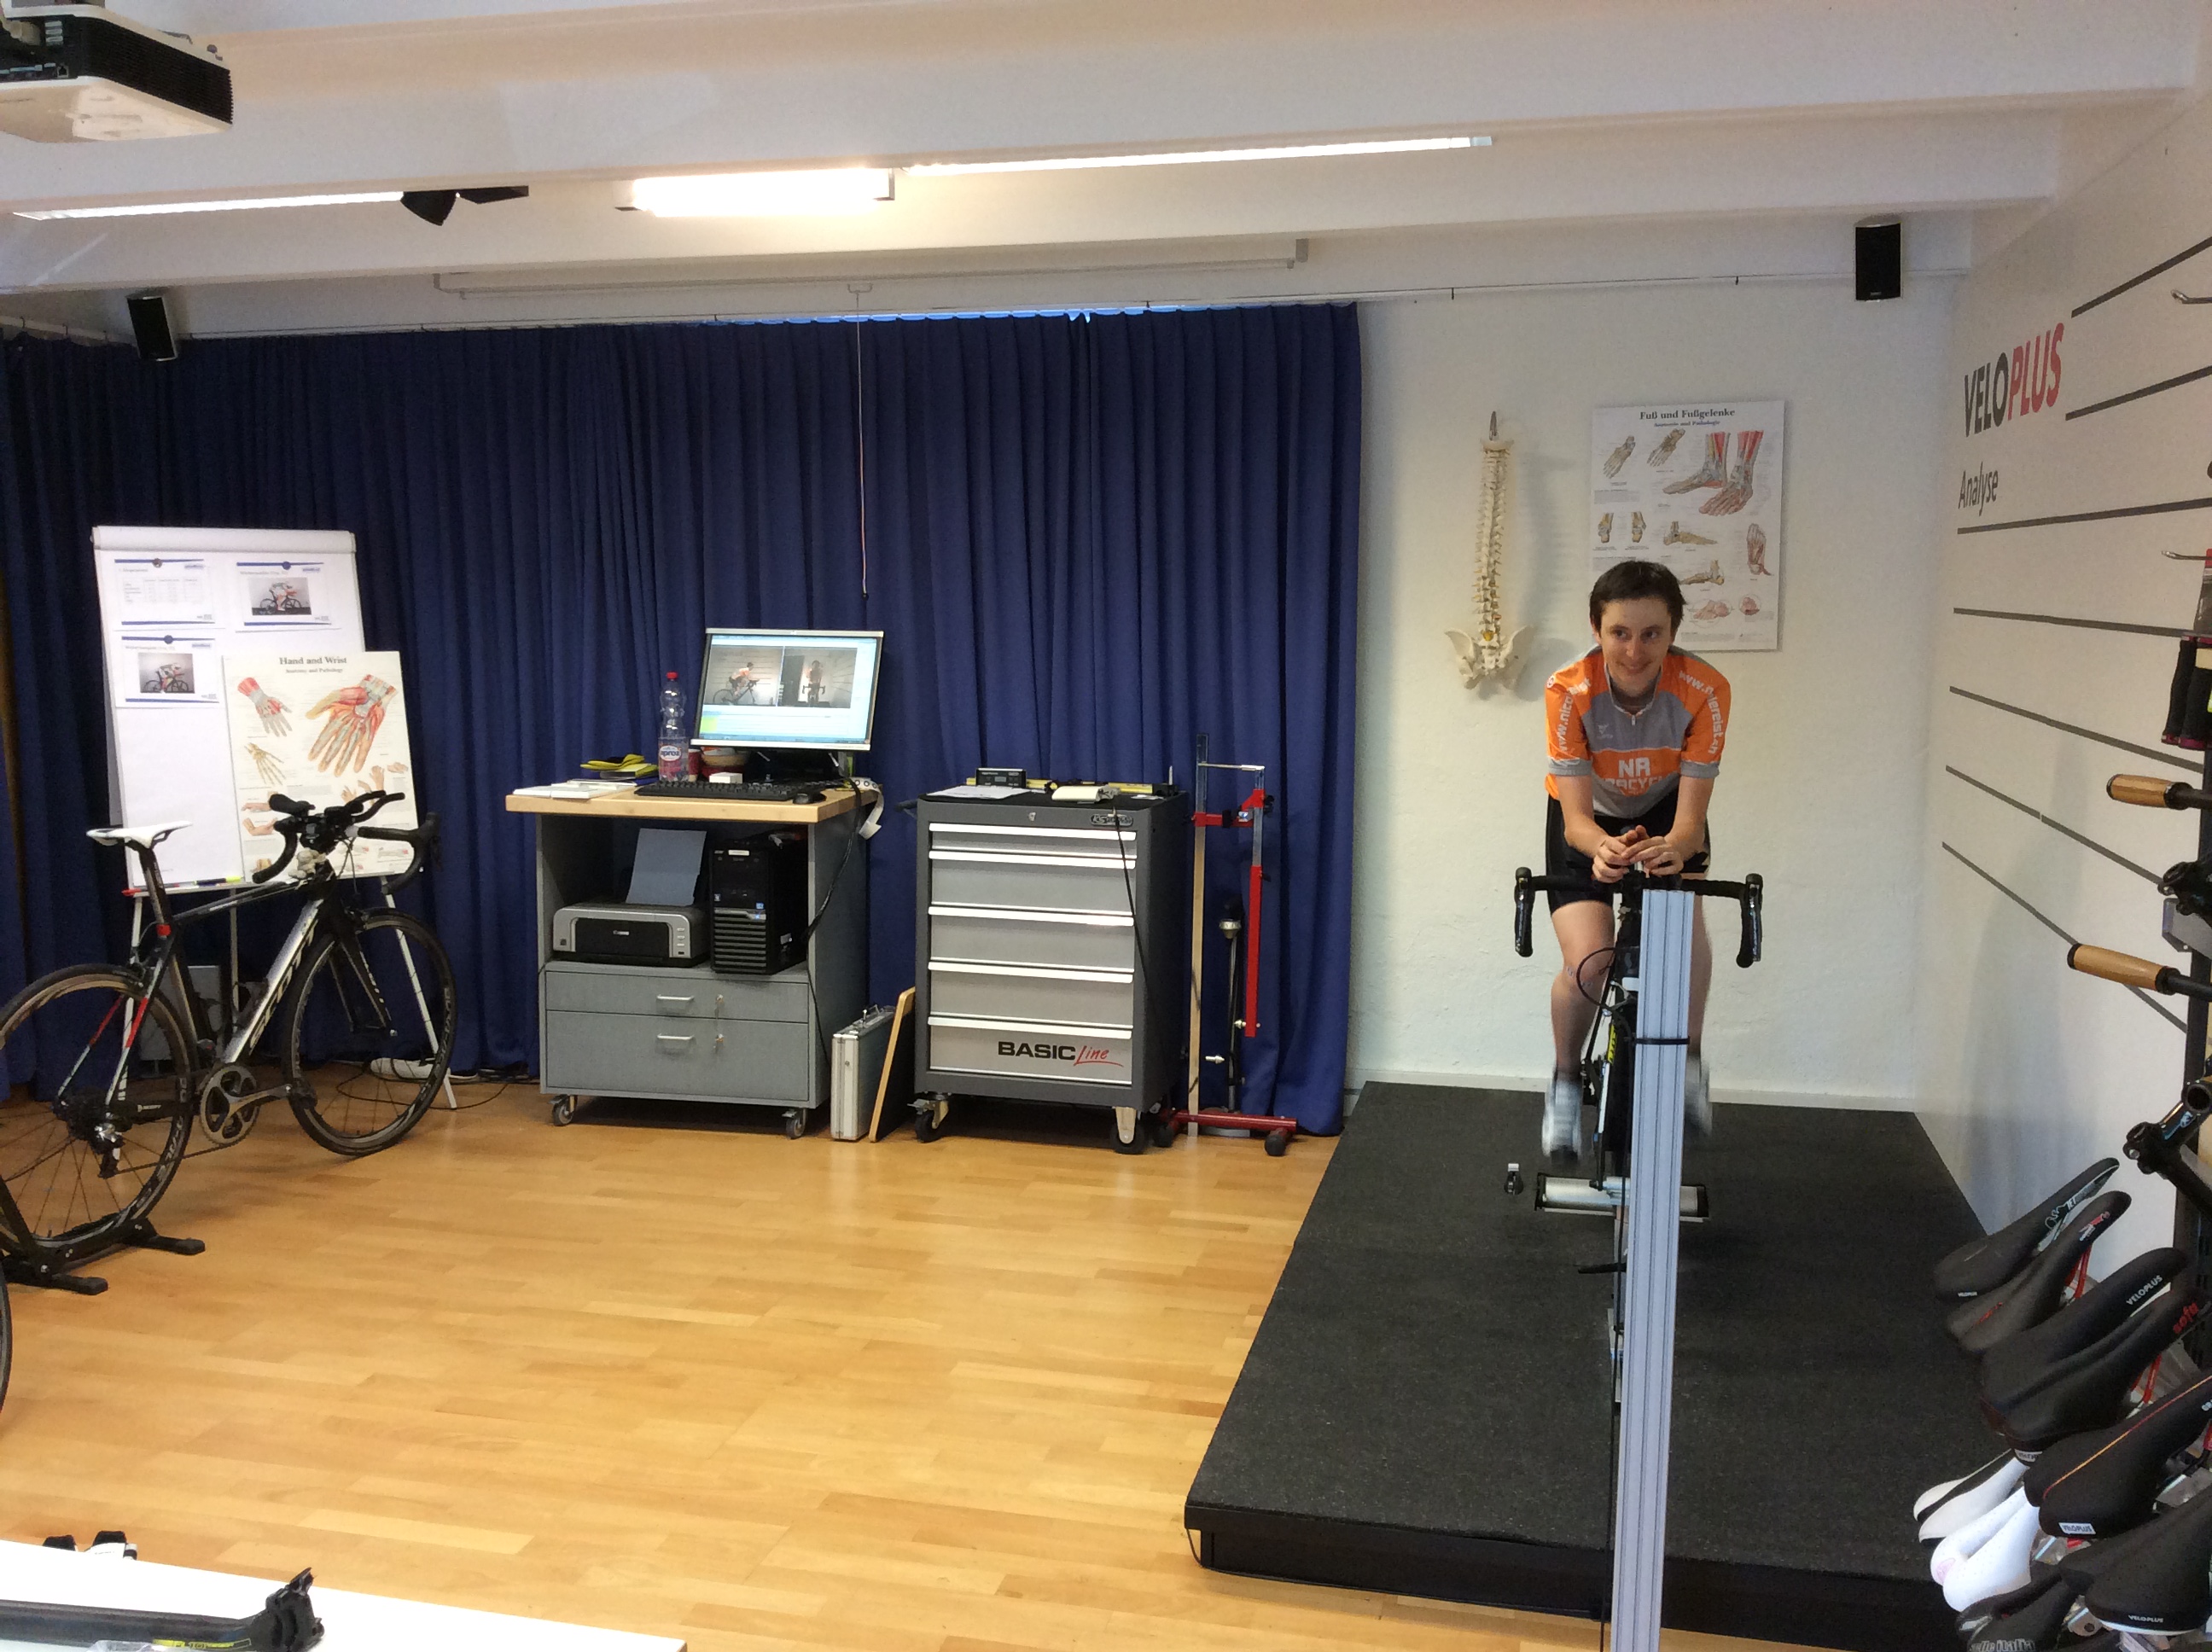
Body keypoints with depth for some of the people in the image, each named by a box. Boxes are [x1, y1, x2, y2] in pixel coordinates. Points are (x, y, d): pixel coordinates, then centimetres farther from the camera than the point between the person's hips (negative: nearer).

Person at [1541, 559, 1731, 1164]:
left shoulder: (1704, 690, -31)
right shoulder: (1569, 693, -32)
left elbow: (1690, 816, -30)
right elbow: (1577, 819, -32)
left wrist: (1675, 846, -53)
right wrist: (1601, 848, -55)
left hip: (1665, 812, 1)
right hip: (1589, 819, -1)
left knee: (1686, 925, -27)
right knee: (1587, 965, -18)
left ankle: (1689, 1056, 1)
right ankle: (1566, 1082, 13)